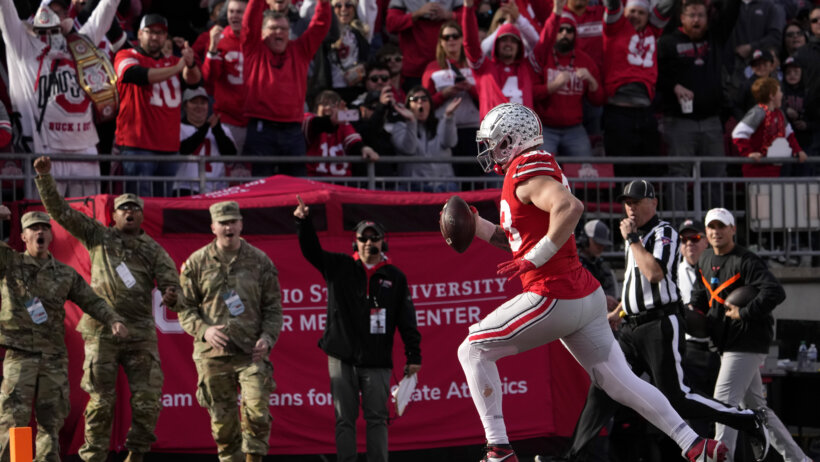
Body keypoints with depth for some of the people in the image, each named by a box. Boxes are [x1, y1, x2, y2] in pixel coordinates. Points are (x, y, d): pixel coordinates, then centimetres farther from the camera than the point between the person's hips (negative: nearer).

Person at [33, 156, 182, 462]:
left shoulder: (153, 250, 12)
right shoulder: (99, 236, 11)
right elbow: (60, 210, 7)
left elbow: (170, 280, -1)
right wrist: (45, 177, -3)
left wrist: (170, 296, -26)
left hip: (141, 331, 2)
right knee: (100, 399, -2)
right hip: (102, 330, -2)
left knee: (148, 397, -3)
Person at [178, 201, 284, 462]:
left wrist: (267, 338, -7)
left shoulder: (260, 261, 6)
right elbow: (184, 307, 6)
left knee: (257, 411, -15)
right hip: (212, 354, 1)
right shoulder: (196, 263, 5)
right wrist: (203, 330, -12)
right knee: (222, 421, 4)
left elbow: (273, 307, 9)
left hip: (252, 352, 0)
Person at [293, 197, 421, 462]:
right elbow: (311, 250, -4)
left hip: (378, 361, 0)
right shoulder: (339, 268, 8)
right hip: (342, 360, 0)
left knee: (377, 419, 0)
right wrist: (304, 222, -21)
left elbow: (407, 320, 6)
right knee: (344, 419, 2)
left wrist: (413, 356, 0)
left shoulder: (395, 278, 8)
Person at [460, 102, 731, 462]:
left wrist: (533, 260, -25)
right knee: (619, 381, 11)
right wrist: (476, 227, 21)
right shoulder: (536, 170, 19)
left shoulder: (526, 171, -12)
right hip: (585, 295, 10)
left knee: (473, 351, 0)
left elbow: (570, 207, -30)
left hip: (554, 297, -10)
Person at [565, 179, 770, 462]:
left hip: (661, 325, -8)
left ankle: (749, 421, -2)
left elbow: (654, 273, -24)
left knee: (676, 399, -12)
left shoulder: (664, 233, -7)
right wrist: (615, 313, 29)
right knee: (602, 388, -2)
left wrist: (632, 239, -16)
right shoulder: (635, 238, 19)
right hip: (632, 328, 8)